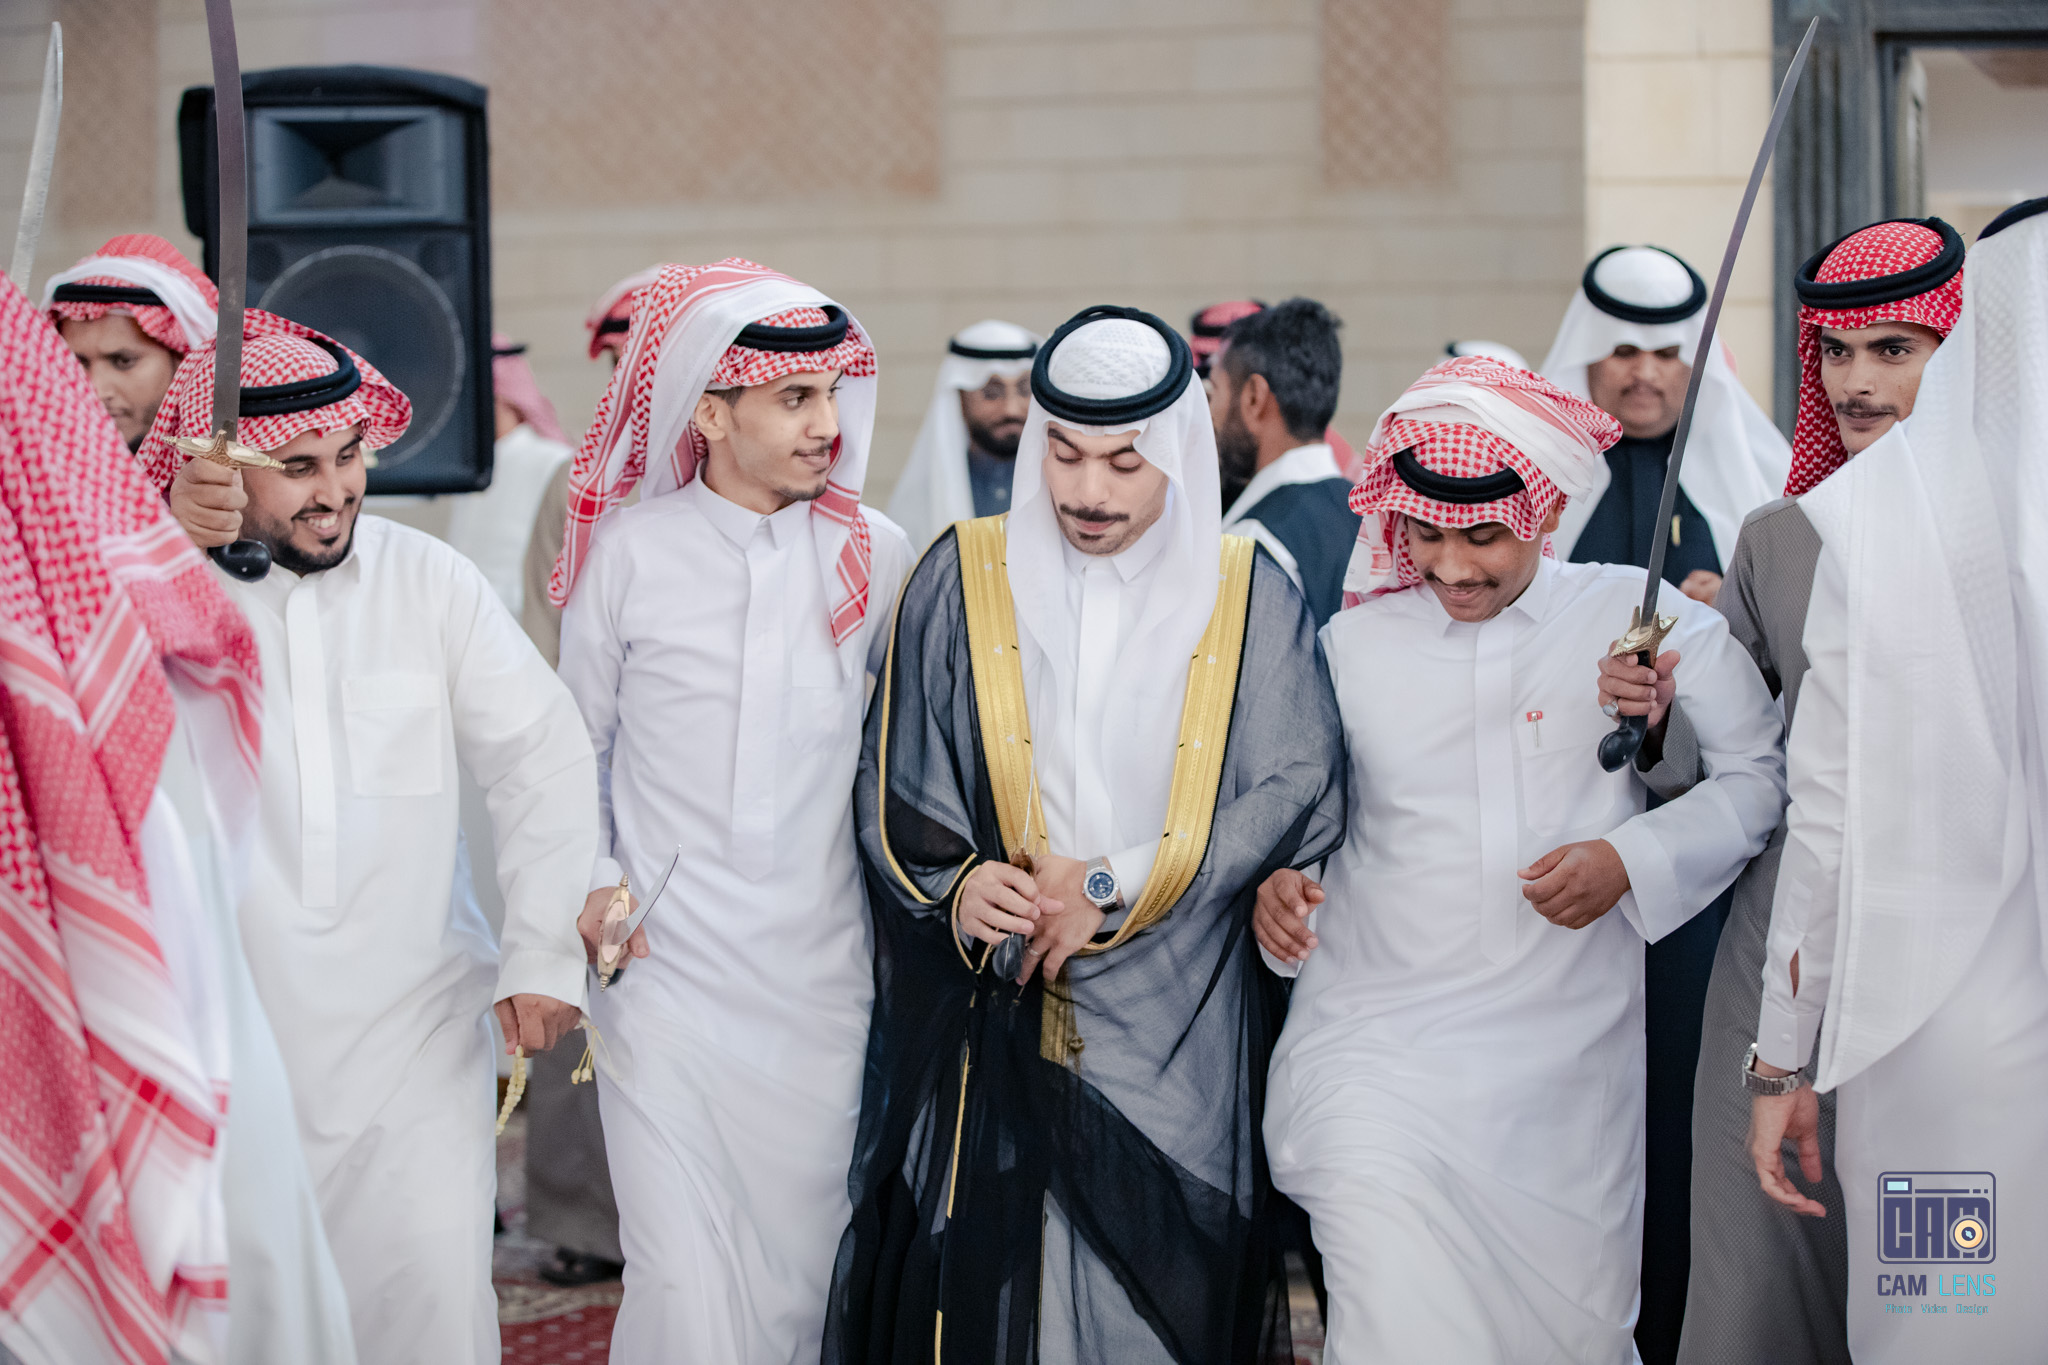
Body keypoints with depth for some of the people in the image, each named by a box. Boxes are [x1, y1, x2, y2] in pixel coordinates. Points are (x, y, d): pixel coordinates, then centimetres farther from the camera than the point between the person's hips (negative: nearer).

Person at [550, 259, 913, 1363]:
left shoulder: (874, 557, 4)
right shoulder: (629, 553, 1)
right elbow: (577, 743, 11)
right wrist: (593, 880, -2)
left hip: (820, 982, 2)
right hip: (661, 972, -1)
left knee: (802, 1274, 5)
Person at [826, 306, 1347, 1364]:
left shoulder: (1249, 597, 2)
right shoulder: (962, 581, 3)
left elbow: (1301, 792, -5)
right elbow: (894, 790, 3)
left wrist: (1114, 890, -12)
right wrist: (957, 889, -17)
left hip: (1175, 1038, 0)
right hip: (989, 1028, 0)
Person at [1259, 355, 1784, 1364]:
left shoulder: (1640, 619, 4)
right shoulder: (1351, 646, 9)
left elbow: (1761, 776, 4)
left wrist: (1633, 861, -10)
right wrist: (1270, 884, -4)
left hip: (1570, 1059, 0)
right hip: (1378, 1040, 0)